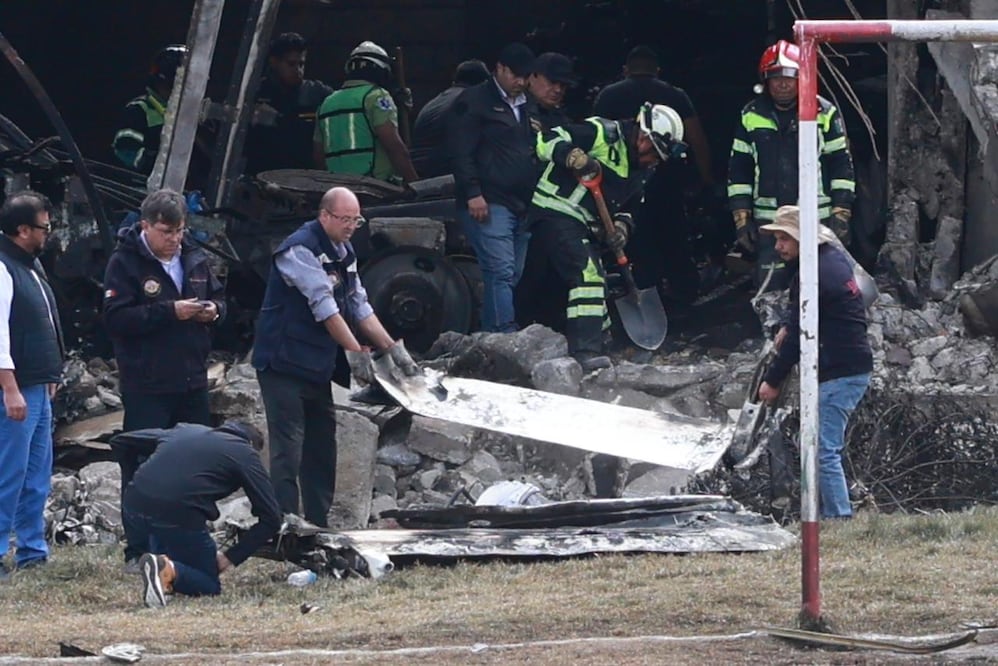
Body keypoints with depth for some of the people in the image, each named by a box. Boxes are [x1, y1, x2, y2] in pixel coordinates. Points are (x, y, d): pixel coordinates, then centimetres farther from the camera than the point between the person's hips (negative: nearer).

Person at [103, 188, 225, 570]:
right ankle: (138, 551, -2)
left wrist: (213, 310, -3)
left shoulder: (194, 260, 11)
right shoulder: (125, 263, -9)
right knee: (142, 465, -5)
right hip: (146, 386, -7)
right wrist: (169, 312, -23)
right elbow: (116, 318, -17)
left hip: (192, 380, 7)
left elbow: (219, 299, 22)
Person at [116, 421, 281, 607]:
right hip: (179, 511, -5)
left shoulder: (188, 430, 28)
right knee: (209, 586, 11)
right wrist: (231, 558, 14)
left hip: (134, 505, 5)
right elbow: (271, 520, 10)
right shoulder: (245, 454, 15)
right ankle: (171, 571, -19)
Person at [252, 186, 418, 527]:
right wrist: (359, 354, -22)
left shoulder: (343, 252, 13)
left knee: (322, 450, 11)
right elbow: (324, 308, -21)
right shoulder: (300, 250, -16)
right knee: (288, 453, -11)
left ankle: (318, 527, 18)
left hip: (317, 368, 9)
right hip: (285, 364, -9)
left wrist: (394, 349, 6)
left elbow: (359, 307, 15)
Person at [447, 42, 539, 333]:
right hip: (489, 203, -8)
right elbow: (461, 152, -9)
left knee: (513, 276, 7)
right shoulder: (474, 102, -2)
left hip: (523, 207, 8)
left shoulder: (528, 107, 22)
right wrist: (473, 194, -17)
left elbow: (538, 152, 30)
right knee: (501, 272, -16)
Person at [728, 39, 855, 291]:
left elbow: (842, 166, 3)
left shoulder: (825, 113, 0)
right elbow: (738, 170, 10)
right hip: (768, 222, 1)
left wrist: (841, 214, -2)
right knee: (771, 291, -3)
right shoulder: (751, 117, 6)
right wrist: (741, 218, 4)